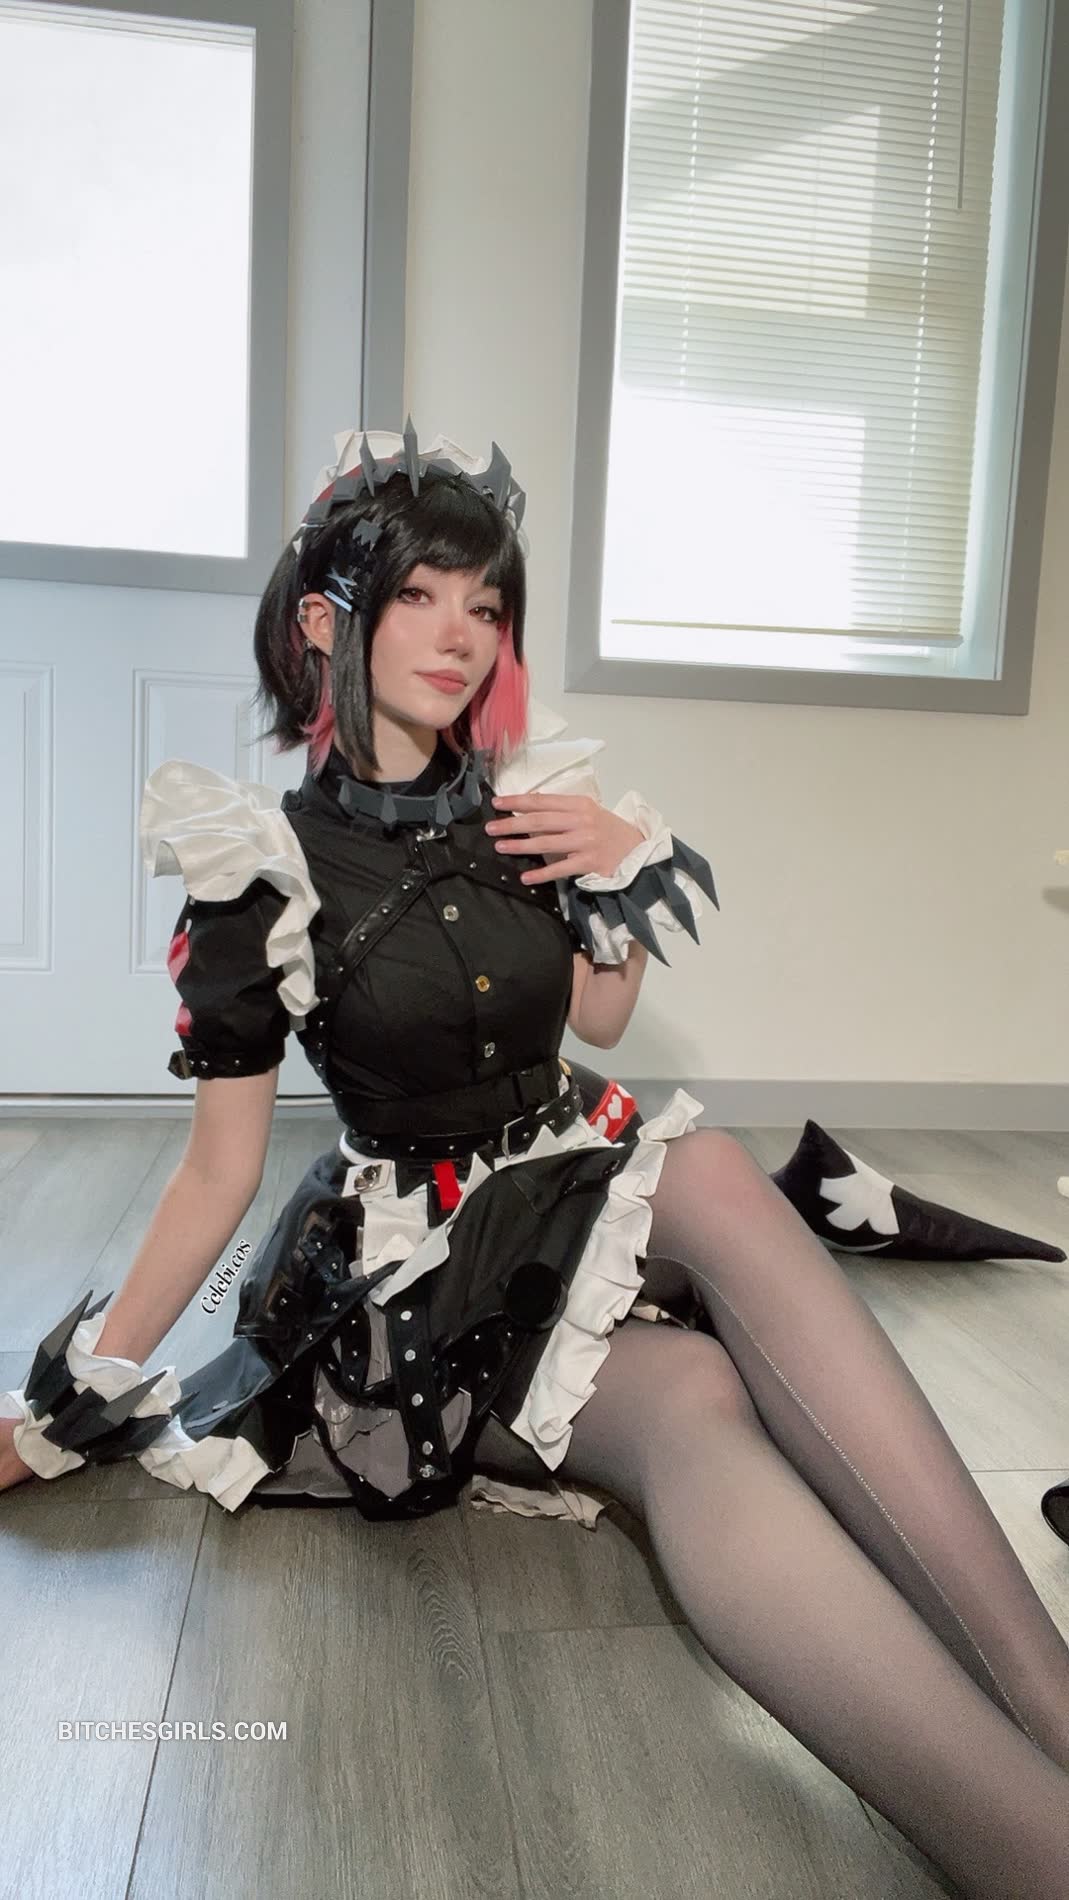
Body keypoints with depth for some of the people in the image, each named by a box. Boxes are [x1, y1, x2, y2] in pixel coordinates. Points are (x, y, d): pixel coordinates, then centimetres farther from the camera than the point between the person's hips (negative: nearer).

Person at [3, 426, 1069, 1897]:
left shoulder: (528, 804, 2)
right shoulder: (261, 866, -8)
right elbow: (220, 1168, -2)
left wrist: (623, 878, -3)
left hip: (579, 1188, 4)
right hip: (423, 1264, -3)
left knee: (711, 1168, -33)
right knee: (692, 1403, -34)